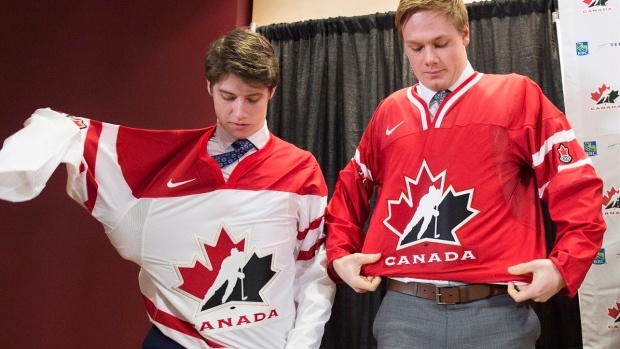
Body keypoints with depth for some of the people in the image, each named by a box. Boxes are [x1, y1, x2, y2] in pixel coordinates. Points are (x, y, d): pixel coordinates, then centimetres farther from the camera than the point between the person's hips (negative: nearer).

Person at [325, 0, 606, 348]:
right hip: (405, 308, 3)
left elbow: (577, 185, 0)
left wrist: (565, 264, -12)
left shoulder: (517, 95, 2)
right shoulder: (389, 112, 12)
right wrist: (340, 253, 8)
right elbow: (350, 187, 20)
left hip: (496, 308, -2)